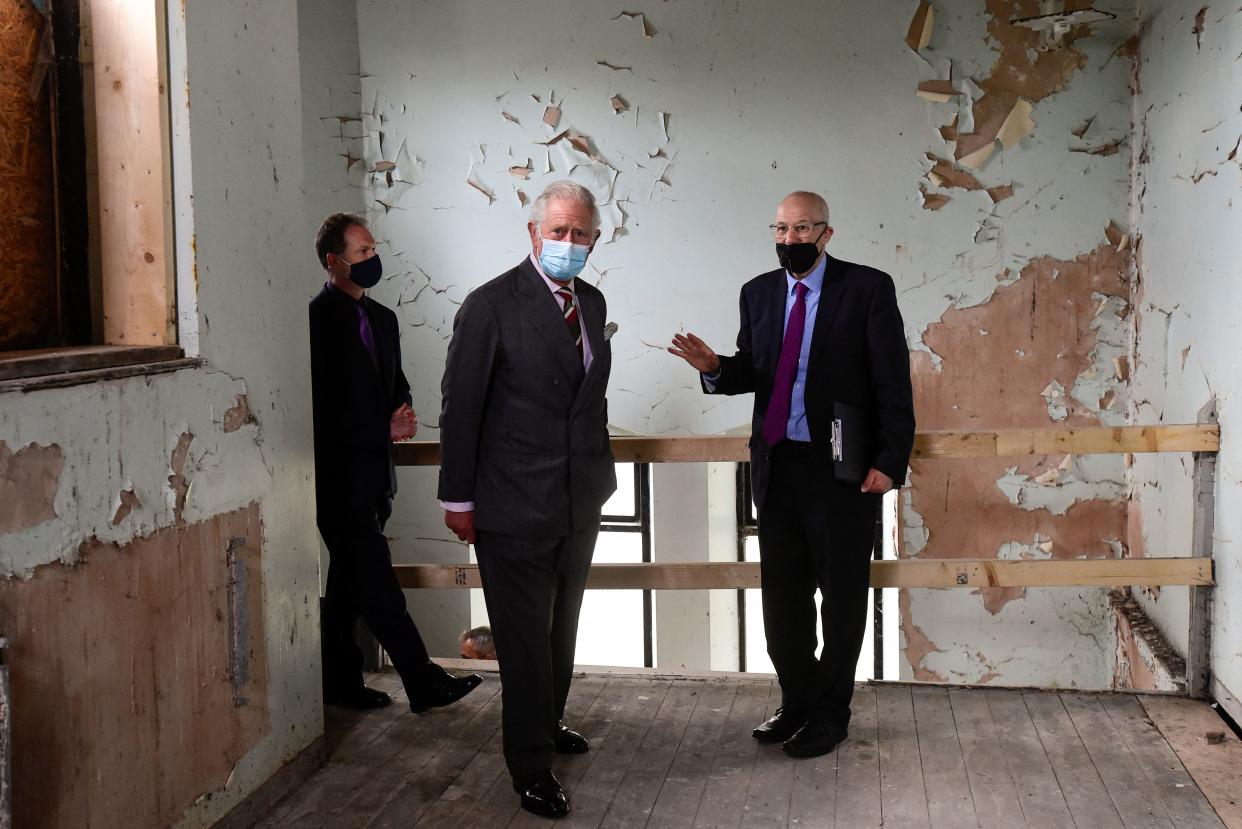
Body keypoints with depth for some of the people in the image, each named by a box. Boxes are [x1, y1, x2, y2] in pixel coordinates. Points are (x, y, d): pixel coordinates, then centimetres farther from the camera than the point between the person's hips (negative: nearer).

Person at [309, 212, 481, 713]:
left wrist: (401, 413, -1)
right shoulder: (317, 320, -12)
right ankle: (424, 683, -2)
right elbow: (320, 406, -14)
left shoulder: (382, 318, 14)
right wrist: (385, 429, -13)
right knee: (377, 582, -5)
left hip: (373, 474, 8)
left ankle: (339, 682, 22)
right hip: (339, 478, -8)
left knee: (349, 580, 14)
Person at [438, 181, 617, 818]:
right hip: (515, 504, -7)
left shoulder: (592, 303, 8)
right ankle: (531, 764, 15)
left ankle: (548, 723, 40)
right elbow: (460, 407, -11)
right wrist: (458, 498, -11)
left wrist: (600, 471, 13)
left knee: (561, 628, 20)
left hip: (581, 501, 7)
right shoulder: (491, 306, -13)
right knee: (525, 638, 2)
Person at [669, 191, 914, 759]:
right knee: (783, 594, 13)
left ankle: (831, 714, 23)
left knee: (841, 596, 8)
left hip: (843, 468, -5)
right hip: (778, 466, 5)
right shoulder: (759, 292, 8)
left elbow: (893, 382, -8)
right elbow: (751, 371, 12)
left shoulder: (868, 288, -6)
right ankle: (797, 702, 31)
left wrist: (890, 460, -13)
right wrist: (715, 369, -10)